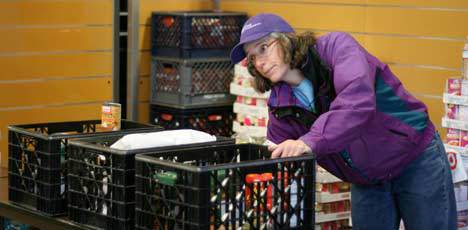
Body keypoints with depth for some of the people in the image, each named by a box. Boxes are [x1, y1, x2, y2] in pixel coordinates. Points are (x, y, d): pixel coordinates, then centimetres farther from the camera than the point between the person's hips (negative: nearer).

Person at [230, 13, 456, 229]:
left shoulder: (335, 46, -21)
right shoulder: (279, 109, -3)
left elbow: (358, 100, -39)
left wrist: (311, 141, -47)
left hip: (416, 159, -6)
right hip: (366, 181, 6)